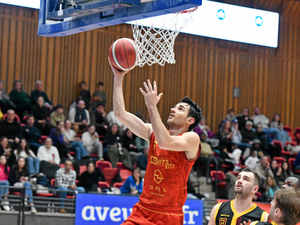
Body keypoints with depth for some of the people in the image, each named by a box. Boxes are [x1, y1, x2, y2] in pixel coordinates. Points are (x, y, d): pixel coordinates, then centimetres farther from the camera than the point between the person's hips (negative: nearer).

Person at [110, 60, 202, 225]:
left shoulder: (192, 138, -8)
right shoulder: (153, 133, 8)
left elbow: (165, 142, -29)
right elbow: (120, 113, 5)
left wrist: (152, 106, -25)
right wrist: (118, 78, -1)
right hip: (142, 210, 5)